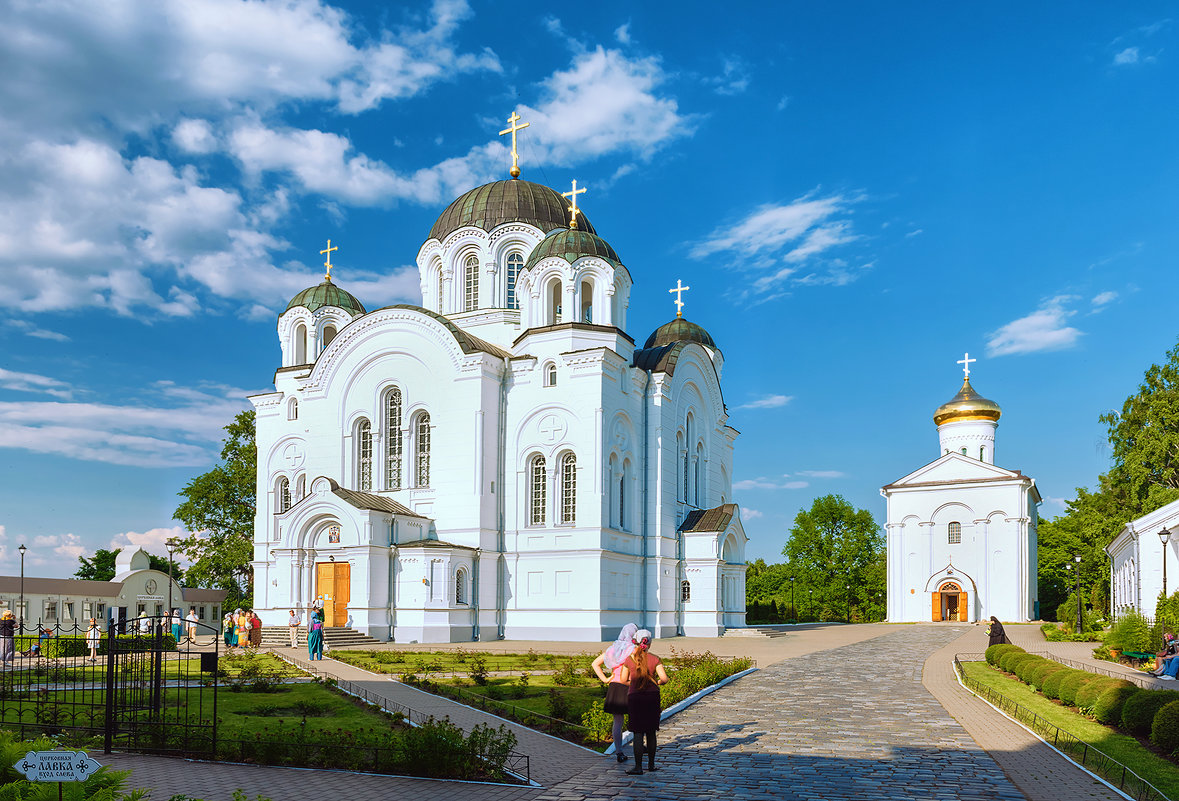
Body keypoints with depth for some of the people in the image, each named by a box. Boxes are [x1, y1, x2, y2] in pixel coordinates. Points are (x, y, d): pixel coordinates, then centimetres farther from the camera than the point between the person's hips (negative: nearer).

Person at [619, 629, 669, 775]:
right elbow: (664, 678, -10)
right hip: (652, 697, 1)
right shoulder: (655, 659, -4)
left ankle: (638, 767, -5)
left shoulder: (629, 660, -3)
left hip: (634, 697, -1)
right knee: (651, 732, 13)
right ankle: (651, 764, 21)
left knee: (638, 733, -1)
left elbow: (624, 680, 4)